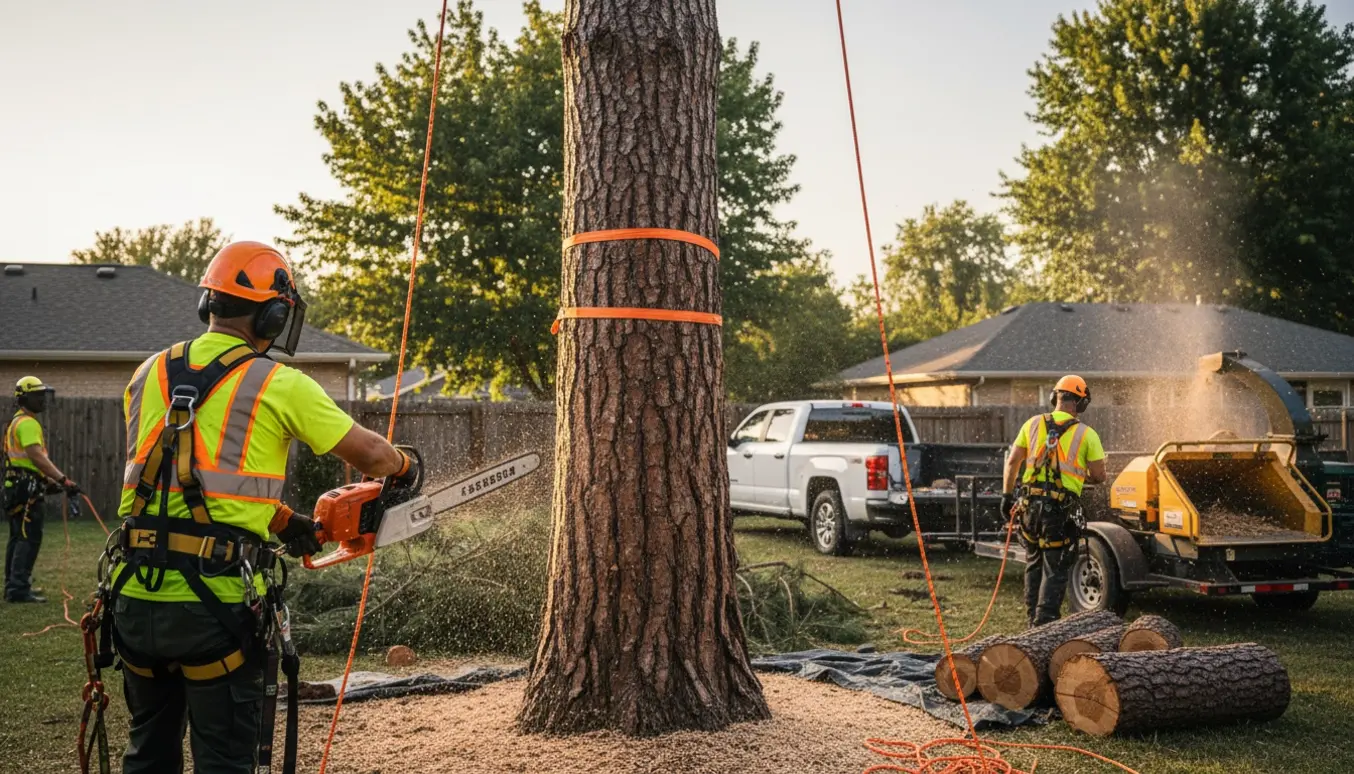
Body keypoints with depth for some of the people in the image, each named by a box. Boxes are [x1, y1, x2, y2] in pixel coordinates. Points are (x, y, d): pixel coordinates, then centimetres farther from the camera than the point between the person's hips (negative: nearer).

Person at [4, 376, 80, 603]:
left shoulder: (17, 422, 20)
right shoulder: (27, 423, -14)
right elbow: (37, 457, -24)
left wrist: (48, 480, 22)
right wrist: (63, 480, -27)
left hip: (17, 487, 11)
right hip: (26, 488, -11)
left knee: (18, 537, 14)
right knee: (29, 538, -12)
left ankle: (13, 585, 20)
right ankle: (19, 588, -14)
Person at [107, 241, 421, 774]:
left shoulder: (149, 374, 8)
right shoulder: (279, 385, -7)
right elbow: (370, 455, 1)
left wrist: (278, 520, 21)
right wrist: (404, 464, 24)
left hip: (136, 596, 6)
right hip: (215, 604, -5)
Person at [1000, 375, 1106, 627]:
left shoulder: (1033, 424, 5)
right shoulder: (1086, 434, -2)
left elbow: (1012, 462, 4)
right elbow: (1099, 476, -2)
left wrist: (1007, 495, 11)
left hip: (1031, 504, 3)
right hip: (1062, 510, -3)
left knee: (1034, 564, 18)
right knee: (1055, 569, 3)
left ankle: (1033, 620, 25)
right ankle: (1045, 622, -3)